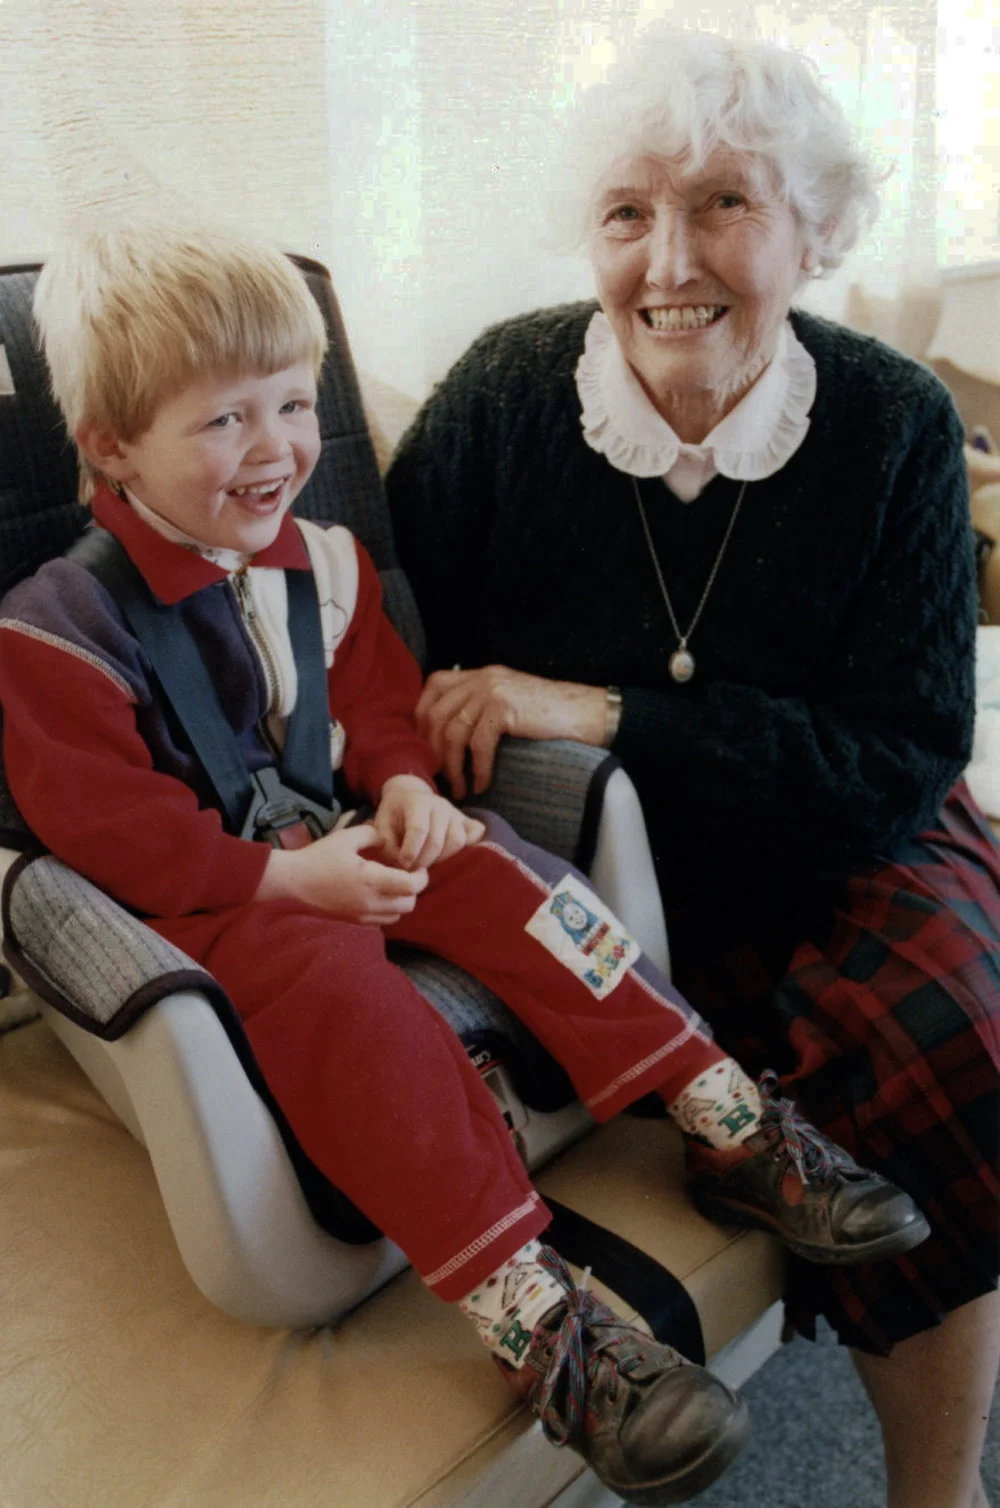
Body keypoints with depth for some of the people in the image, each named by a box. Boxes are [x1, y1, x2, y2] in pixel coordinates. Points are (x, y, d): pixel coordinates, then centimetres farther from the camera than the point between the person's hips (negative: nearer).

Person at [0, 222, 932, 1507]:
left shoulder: (322, 562, 9)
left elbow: (376, 696, 15)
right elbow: (108, 827, -16)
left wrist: (405, 787, -8)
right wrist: (285, 877, -25)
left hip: (333, 843, 6)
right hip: (194, 902, -6)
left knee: (504, 879, -19)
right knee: (340, 990, -34)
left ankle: (733, 1126, -14)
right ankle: (535, 1325, -37)